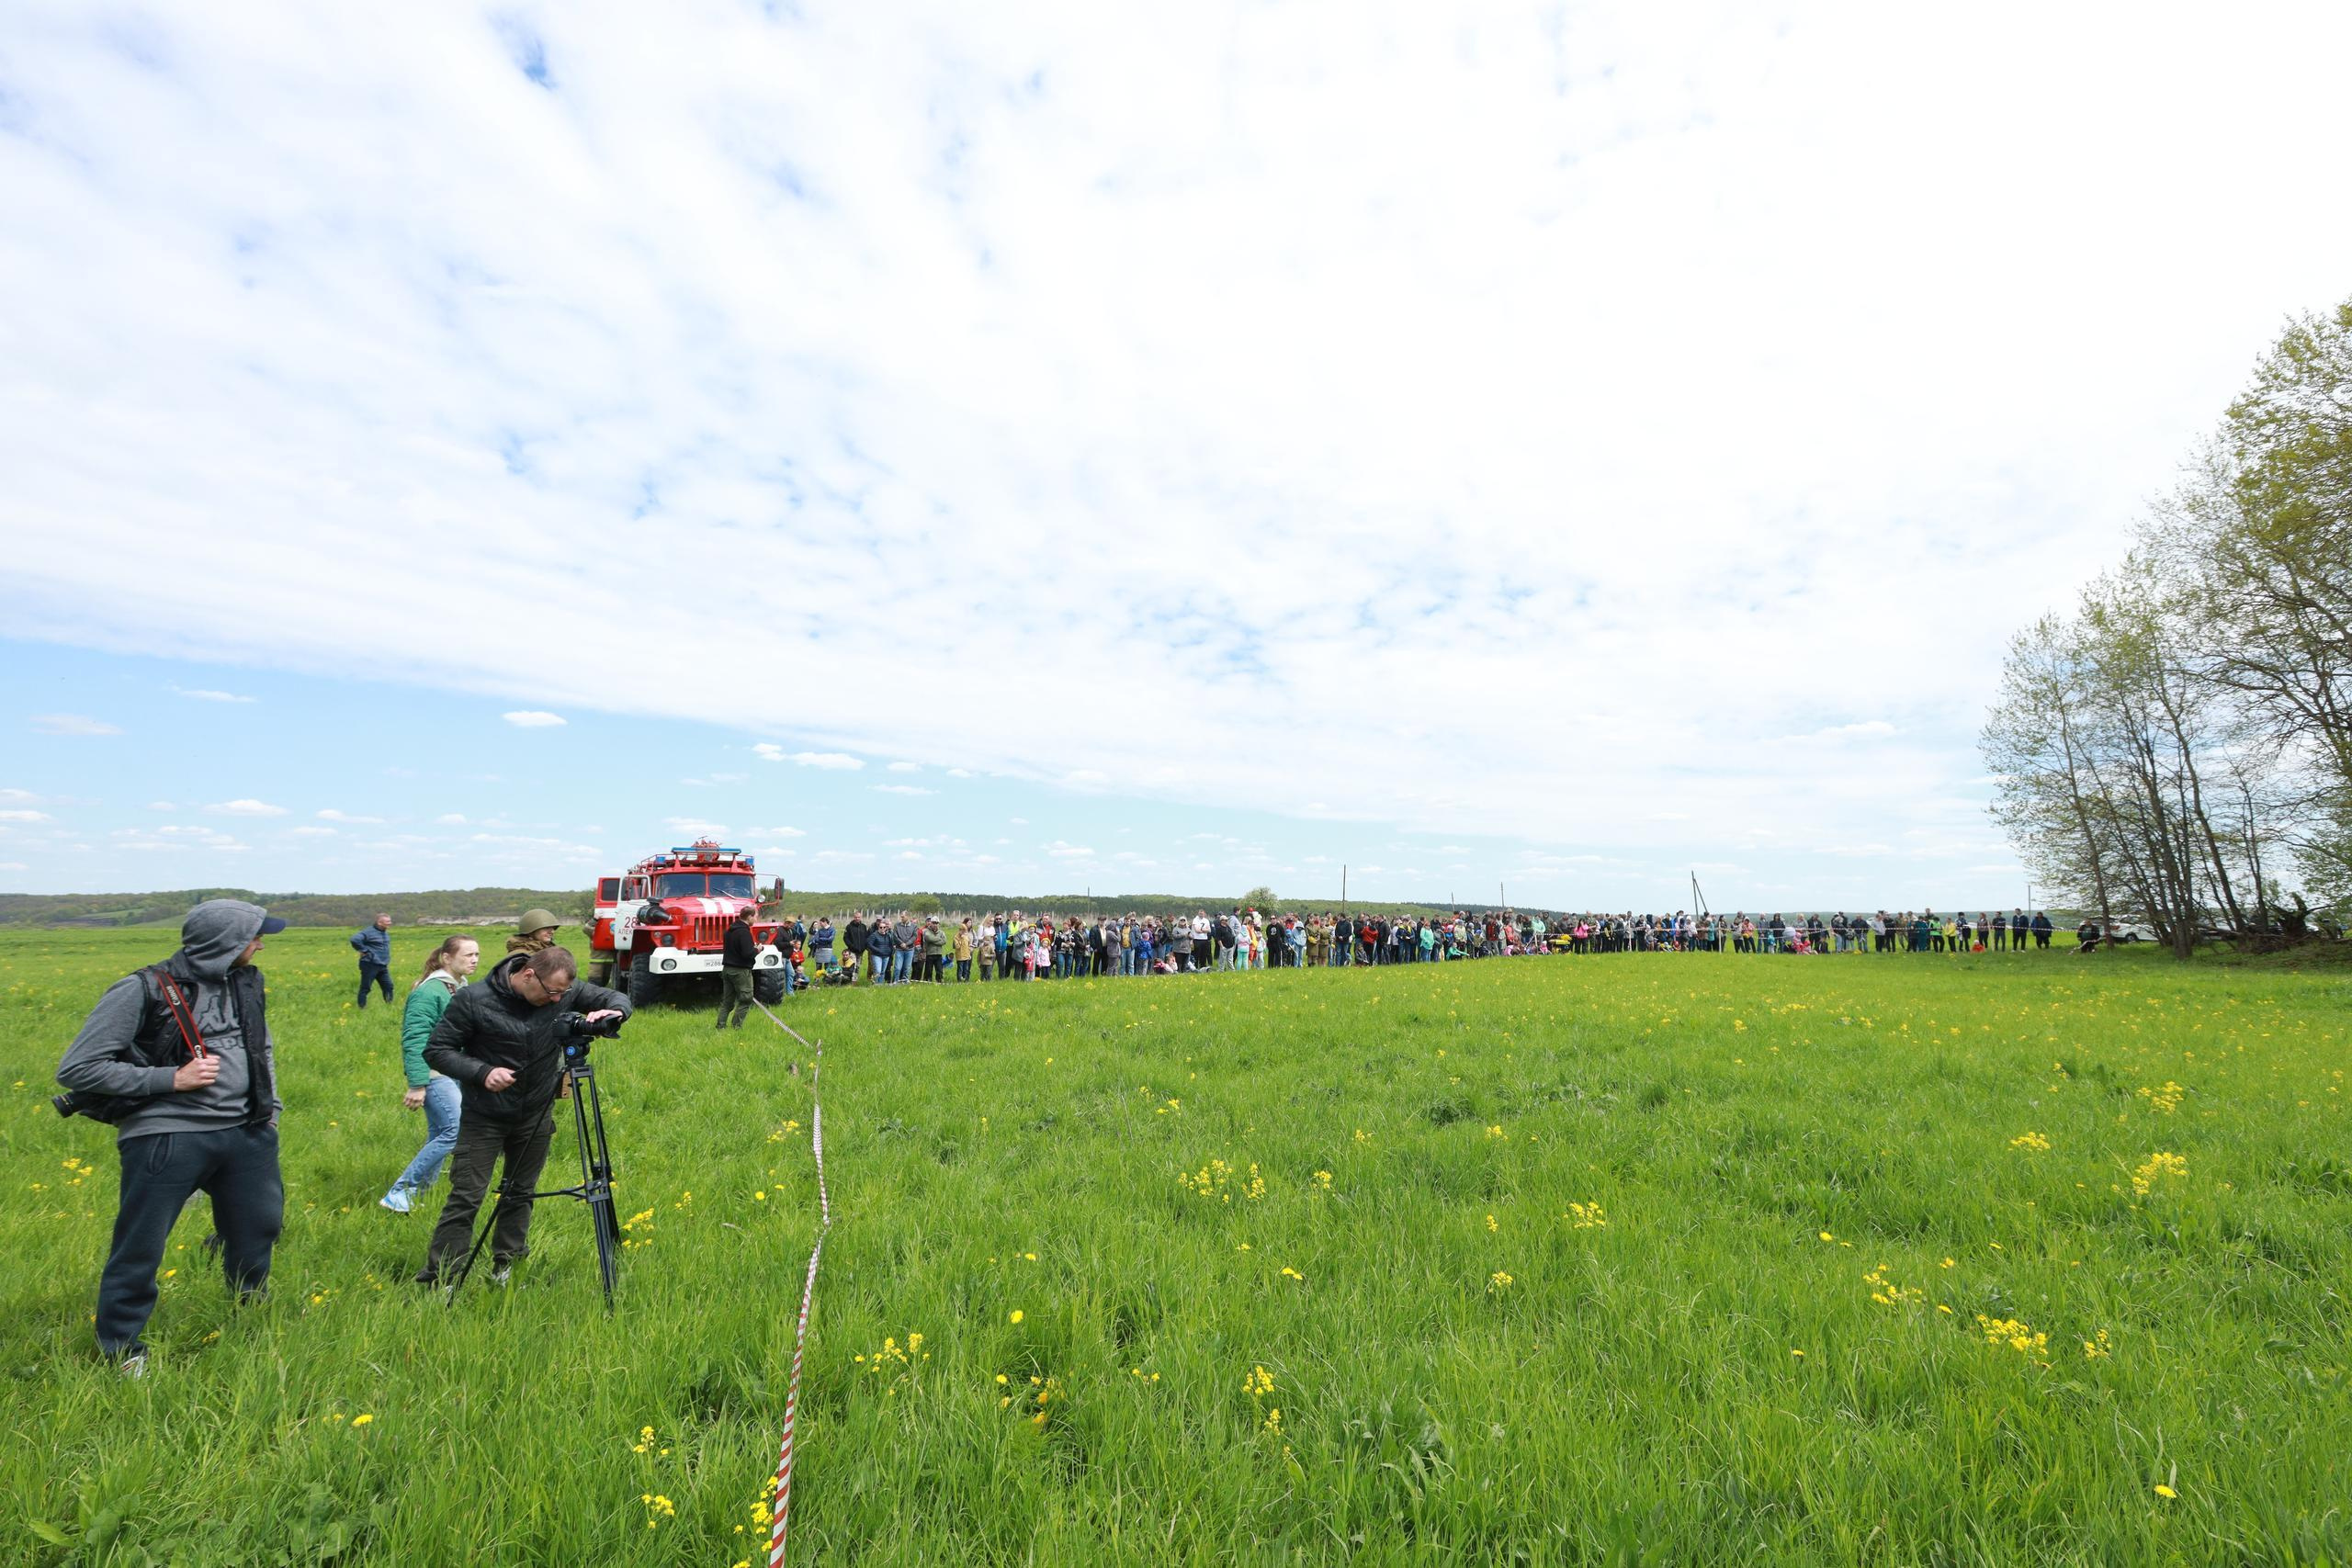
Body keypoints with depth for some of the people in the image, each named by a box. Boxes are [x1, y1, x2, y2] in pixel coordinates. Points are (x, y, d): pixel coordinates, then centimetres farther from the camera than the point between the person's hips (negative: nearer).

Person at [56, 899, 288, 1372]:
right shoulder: (144, 991, -13)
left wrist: (270, 1106, 15)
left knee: (259, 1227, 17)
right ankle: (122, 1350, 28)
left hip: (246, 1133, 6)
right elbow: (76, 1070, -10)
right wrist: (171, 1079, -17)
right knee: (139, 1250, 4)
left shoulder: (247, 983, 7)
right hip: (167, 1137, -6)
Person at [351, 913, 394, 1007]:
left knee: (388, 986, 9)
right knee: (365, 988, 3)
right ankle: (362, 1008, 14)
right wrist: (364, 950, -19)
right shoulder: (369, 932, -14)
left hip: (383, 966, 8)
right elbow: (354, 939, -27)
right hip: (370, 965, -8)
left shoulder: (386, 933, 12)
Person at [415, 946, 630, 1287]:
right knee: (466, 1198, -2)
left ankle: (505, 1268, 28)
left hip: (536, 1116, 3)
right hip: (483, 1117, -3)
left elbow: (618, 998, -2)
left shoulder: (566, 992, -11)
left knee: (520, 1194, 13)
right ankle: (438, 1282, 11)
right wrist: (482, 1072, -25)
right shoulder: (473, 1000, -18)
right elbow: (436, 1050, -11)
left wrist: (611, 1012, -26)